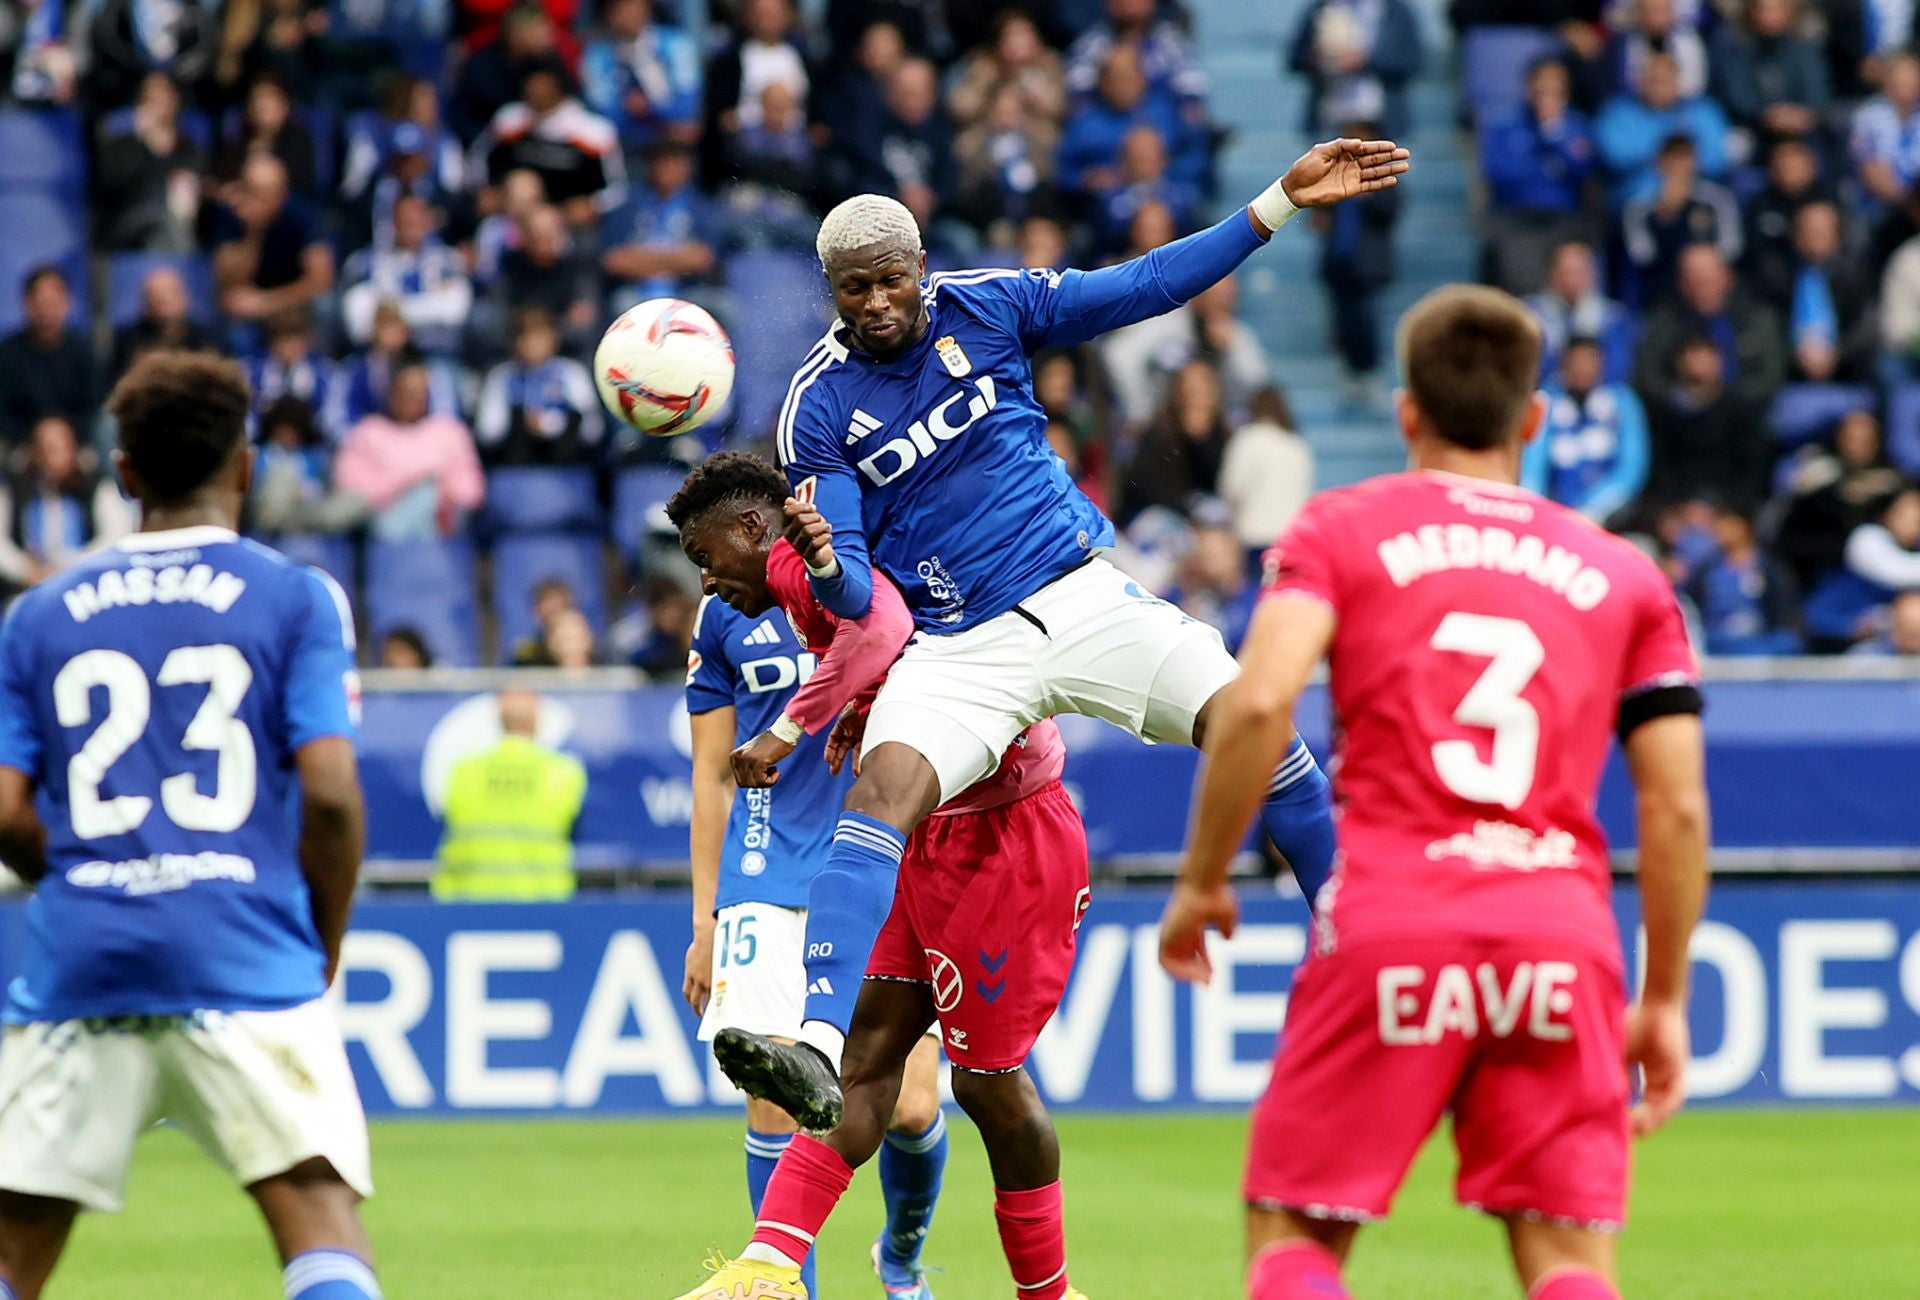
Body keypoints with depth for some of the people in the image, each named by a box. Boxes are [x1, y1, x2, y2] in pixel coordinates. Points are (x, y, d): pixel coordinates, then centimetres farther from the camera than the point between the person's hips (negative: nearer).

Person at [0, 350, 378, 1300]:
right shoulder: (294, 598, 3)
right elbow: (330, 795, -6)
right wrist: (328, 942, 9)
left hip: (78, 969, 3)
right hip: (248, 964, -3)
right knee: (321, 1210, -7)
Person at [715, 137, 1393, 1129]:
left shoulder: (986, 306, 2)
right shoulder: (818, 409, -3)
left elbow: (1148, 286, 9)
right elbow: (852, 596, -4)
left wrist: (1283, 200, 5)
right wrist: (824, 560, -29)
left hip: (1081, 596, 2)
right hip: (958, 649, -2)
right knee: (880, 795, -28)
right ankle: (817, 1054, -43)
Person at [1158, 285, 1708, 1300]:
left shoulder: (1339, 529, 10)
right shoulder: (1624, 577, 16)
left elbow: (1261, 701, -7)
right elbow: (1677, 806, 10)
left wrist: (1200, 881, 3)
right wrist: (1664, 999, 17)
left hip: (1387, 925, -2)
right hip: (1562, 932, 2)